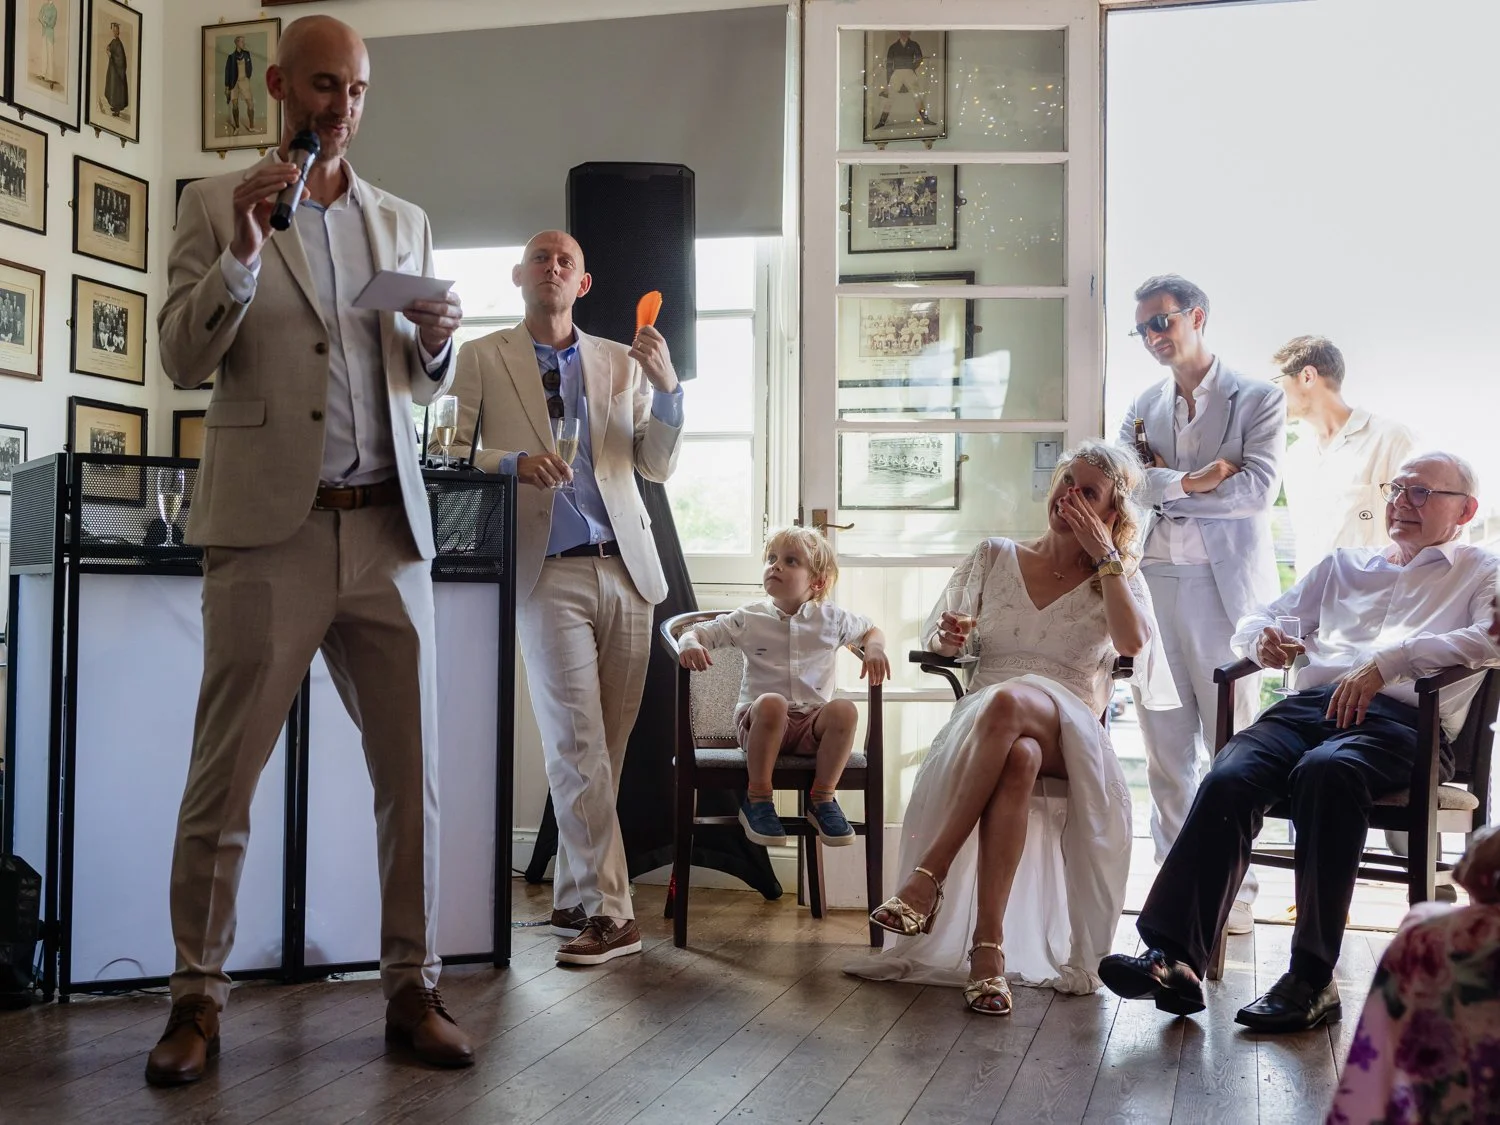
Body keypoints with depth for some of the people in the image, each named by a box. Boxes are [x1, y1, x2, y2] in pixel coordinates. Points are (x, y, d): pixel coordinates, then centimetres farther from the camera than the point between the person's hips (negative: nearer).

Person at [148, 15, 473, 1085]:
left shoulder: (404, 222, 17)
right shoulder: (216, 204, 7)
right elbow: (184, 358, -2)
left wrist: (436, 341, -2)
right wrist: (244, 251, -15)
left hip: (387, 527, 4)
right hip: (269, 527, -3)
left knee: (414, 771, 4)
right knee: (224, 776, 0)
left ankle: (414, 988, 16)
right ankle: (198, 997, 14)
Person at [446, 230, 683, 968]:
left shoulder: (620, 362, 17)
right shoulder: (481, 358, 9)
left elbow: (658, 467, 12)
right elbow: (451, 452, 2)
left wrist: (667, 388, -3)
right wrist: (514, 462, -17)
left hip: (624, 568, 4)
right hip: (548, 572, -3)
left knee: (606, 748, 5)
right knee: (578, 746, -9)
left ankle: (571, 896, 18)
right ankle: (606, 911, -4)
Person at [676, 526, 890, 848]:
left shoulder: (832, 619, 8)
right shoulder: (748, 619, 4)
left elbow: (871, 631, 23)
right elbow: (698, 632, 6)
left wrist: (874, 649, 0)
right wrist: (690, 644, -19)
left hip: (811, 725, 2)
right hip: (758, 722, -1)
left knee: (844, 709, -31)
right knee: (772, 702, -37)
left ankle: (822, 798, -13)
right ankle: (758, 799, -20)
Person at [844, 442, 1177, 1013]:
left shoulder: (1120, 579, 15)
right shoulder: (995, 558, 19)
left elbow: (1132, 642, -8)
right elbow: (938, 643, 20)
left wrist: (1104, 555, -3)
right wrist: (949, 638, -5)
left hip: (1070, 734, -1)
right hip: (978, 723, 1)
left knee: (1009, 702, -40)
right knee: (1019, 759, -39)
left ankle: (930, 873, -36)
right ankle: (988, 948, -38)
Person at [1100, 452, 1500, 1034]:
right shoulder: (1345, 564, 34)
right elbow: (1258, 621, 30)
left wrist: (1390, 660, -16)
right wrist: (1263, 642, 4)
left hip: (1402, 718, -4)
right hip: (1311, 702, 4)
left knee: (1326, 770, -39)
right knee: (1228, 779, -28)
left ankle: (1311, 980, -34)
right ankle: (1173, 958, -34)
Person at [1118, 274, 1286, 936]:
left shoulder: (1258, 400, 2)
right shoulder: (1143, 408, 15)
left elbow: (1257, 489, -11)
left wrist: (1163, 488, -6)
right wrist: (1192, 482, -12)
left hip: (1226, 589, -4)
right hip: (1154, 588, 4)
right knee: (1165, 749, 6)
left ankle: (1234, 889, 9)